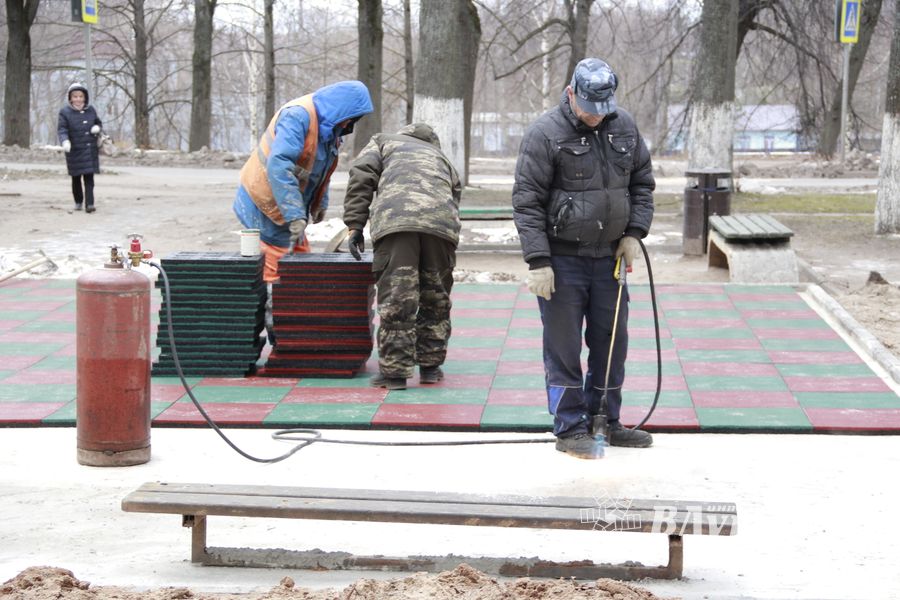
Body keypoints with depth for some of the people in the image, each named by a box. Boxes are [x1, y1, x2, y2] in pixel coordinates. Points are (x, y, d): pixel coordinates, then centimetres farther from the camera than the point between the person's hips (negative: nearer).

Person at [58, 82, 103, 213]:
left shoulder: (90, 110, 6)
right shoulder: (65, 112, -7)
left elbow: (98, 122, 20)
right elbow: (61, 129, -14)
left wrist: (97, 127, -5)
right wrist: (65, 141, -34)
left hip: (90, 151, 2)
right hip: (74, 151, -2)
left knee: (89, 178, -6)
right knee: (76, 178, 11)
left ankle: (89, 204, -9)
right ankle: (78, 202, 28)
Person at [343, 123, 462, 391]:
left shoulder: (384, 142, 31)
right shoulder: (443, 159, 39)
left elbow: (362, 176, 12)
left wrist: (355, 225, 10)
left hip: (395, 220, -3)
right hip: (441, 224, 3)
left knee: (396, 299, -2)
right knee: (436, 298, 15)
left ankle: (394, 371, -1)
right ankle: (430, 366, 21)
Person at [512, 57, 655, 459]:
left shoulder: (624, 128, 6)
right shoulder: (545, 133, -11)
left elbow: (642, 183, 16)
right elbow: (527, 202, -12)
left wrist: (634, 233, 3)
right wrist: (538, 263, -17)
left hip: (609, 256, 5)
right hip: (562, 258, -5)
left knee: (612, 342, 11)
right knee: (563, 346, -1)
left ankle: (604, 422, 24)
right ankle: (569, 429, 8)